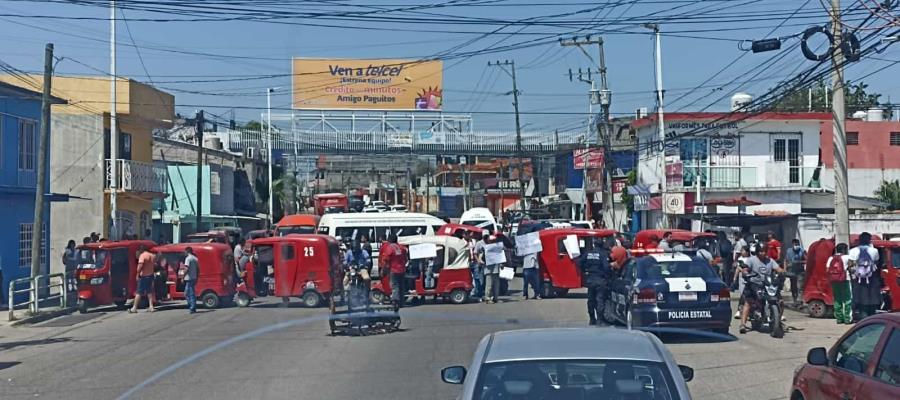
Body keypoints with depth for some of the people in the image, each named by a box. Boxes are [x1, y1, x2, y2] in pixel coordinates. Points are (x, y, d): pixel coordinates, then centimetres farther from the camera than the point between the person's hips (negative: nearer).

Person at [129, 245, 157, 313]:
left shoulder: (142, 255, -13)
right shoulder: (152, 256, 9)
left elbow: (140, 265, -24)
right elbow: (155, 265, 15)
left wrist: (138, 274, -18)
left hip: (144, 276, -7)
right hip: (151, 275, 7)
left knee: (139, 292, -1)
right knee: (149, 291, 15)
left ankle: (134, 308, 3)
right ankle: (151, 307, 9)